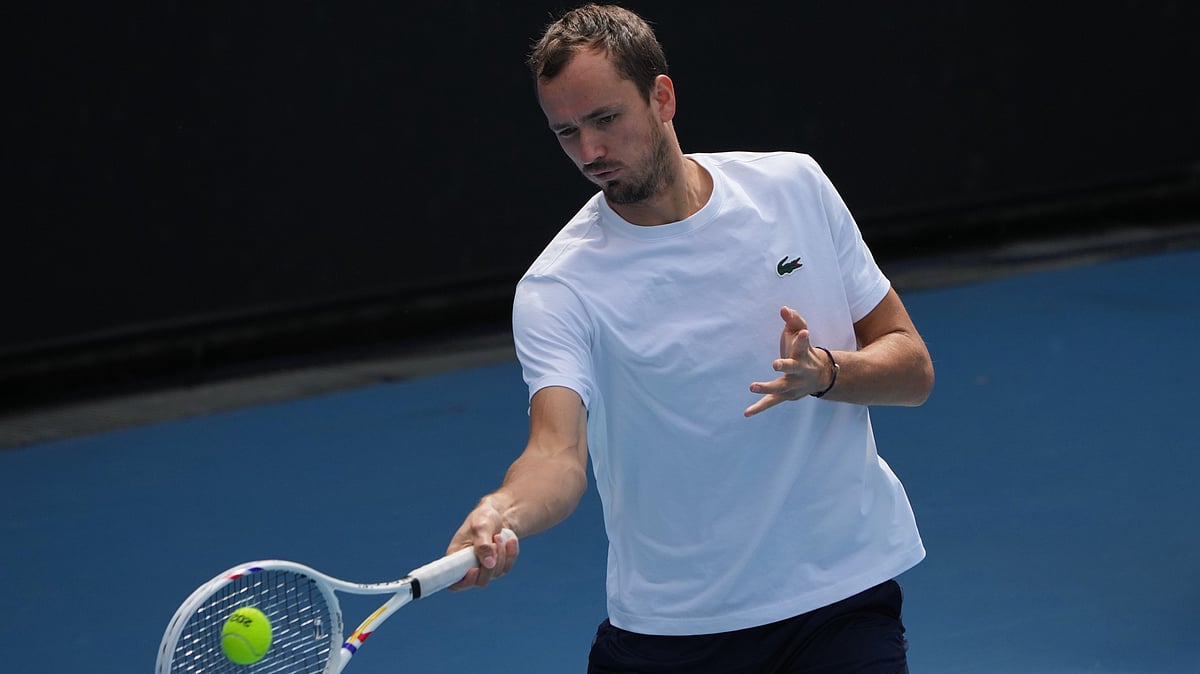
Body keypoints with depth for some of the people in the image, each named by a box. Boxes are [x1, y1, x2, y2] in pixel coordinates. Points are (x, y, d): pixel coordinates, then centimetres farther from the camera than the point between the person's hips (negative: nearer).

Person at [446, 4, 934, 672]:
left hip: (842, 592, 1)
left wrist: (825, 372, -19)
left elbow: (913, 368, 3)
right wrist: (503, 513, -48)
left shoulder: (794, 185, -2)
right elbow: (559, 450, -25)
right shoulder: (557, 289, -11)